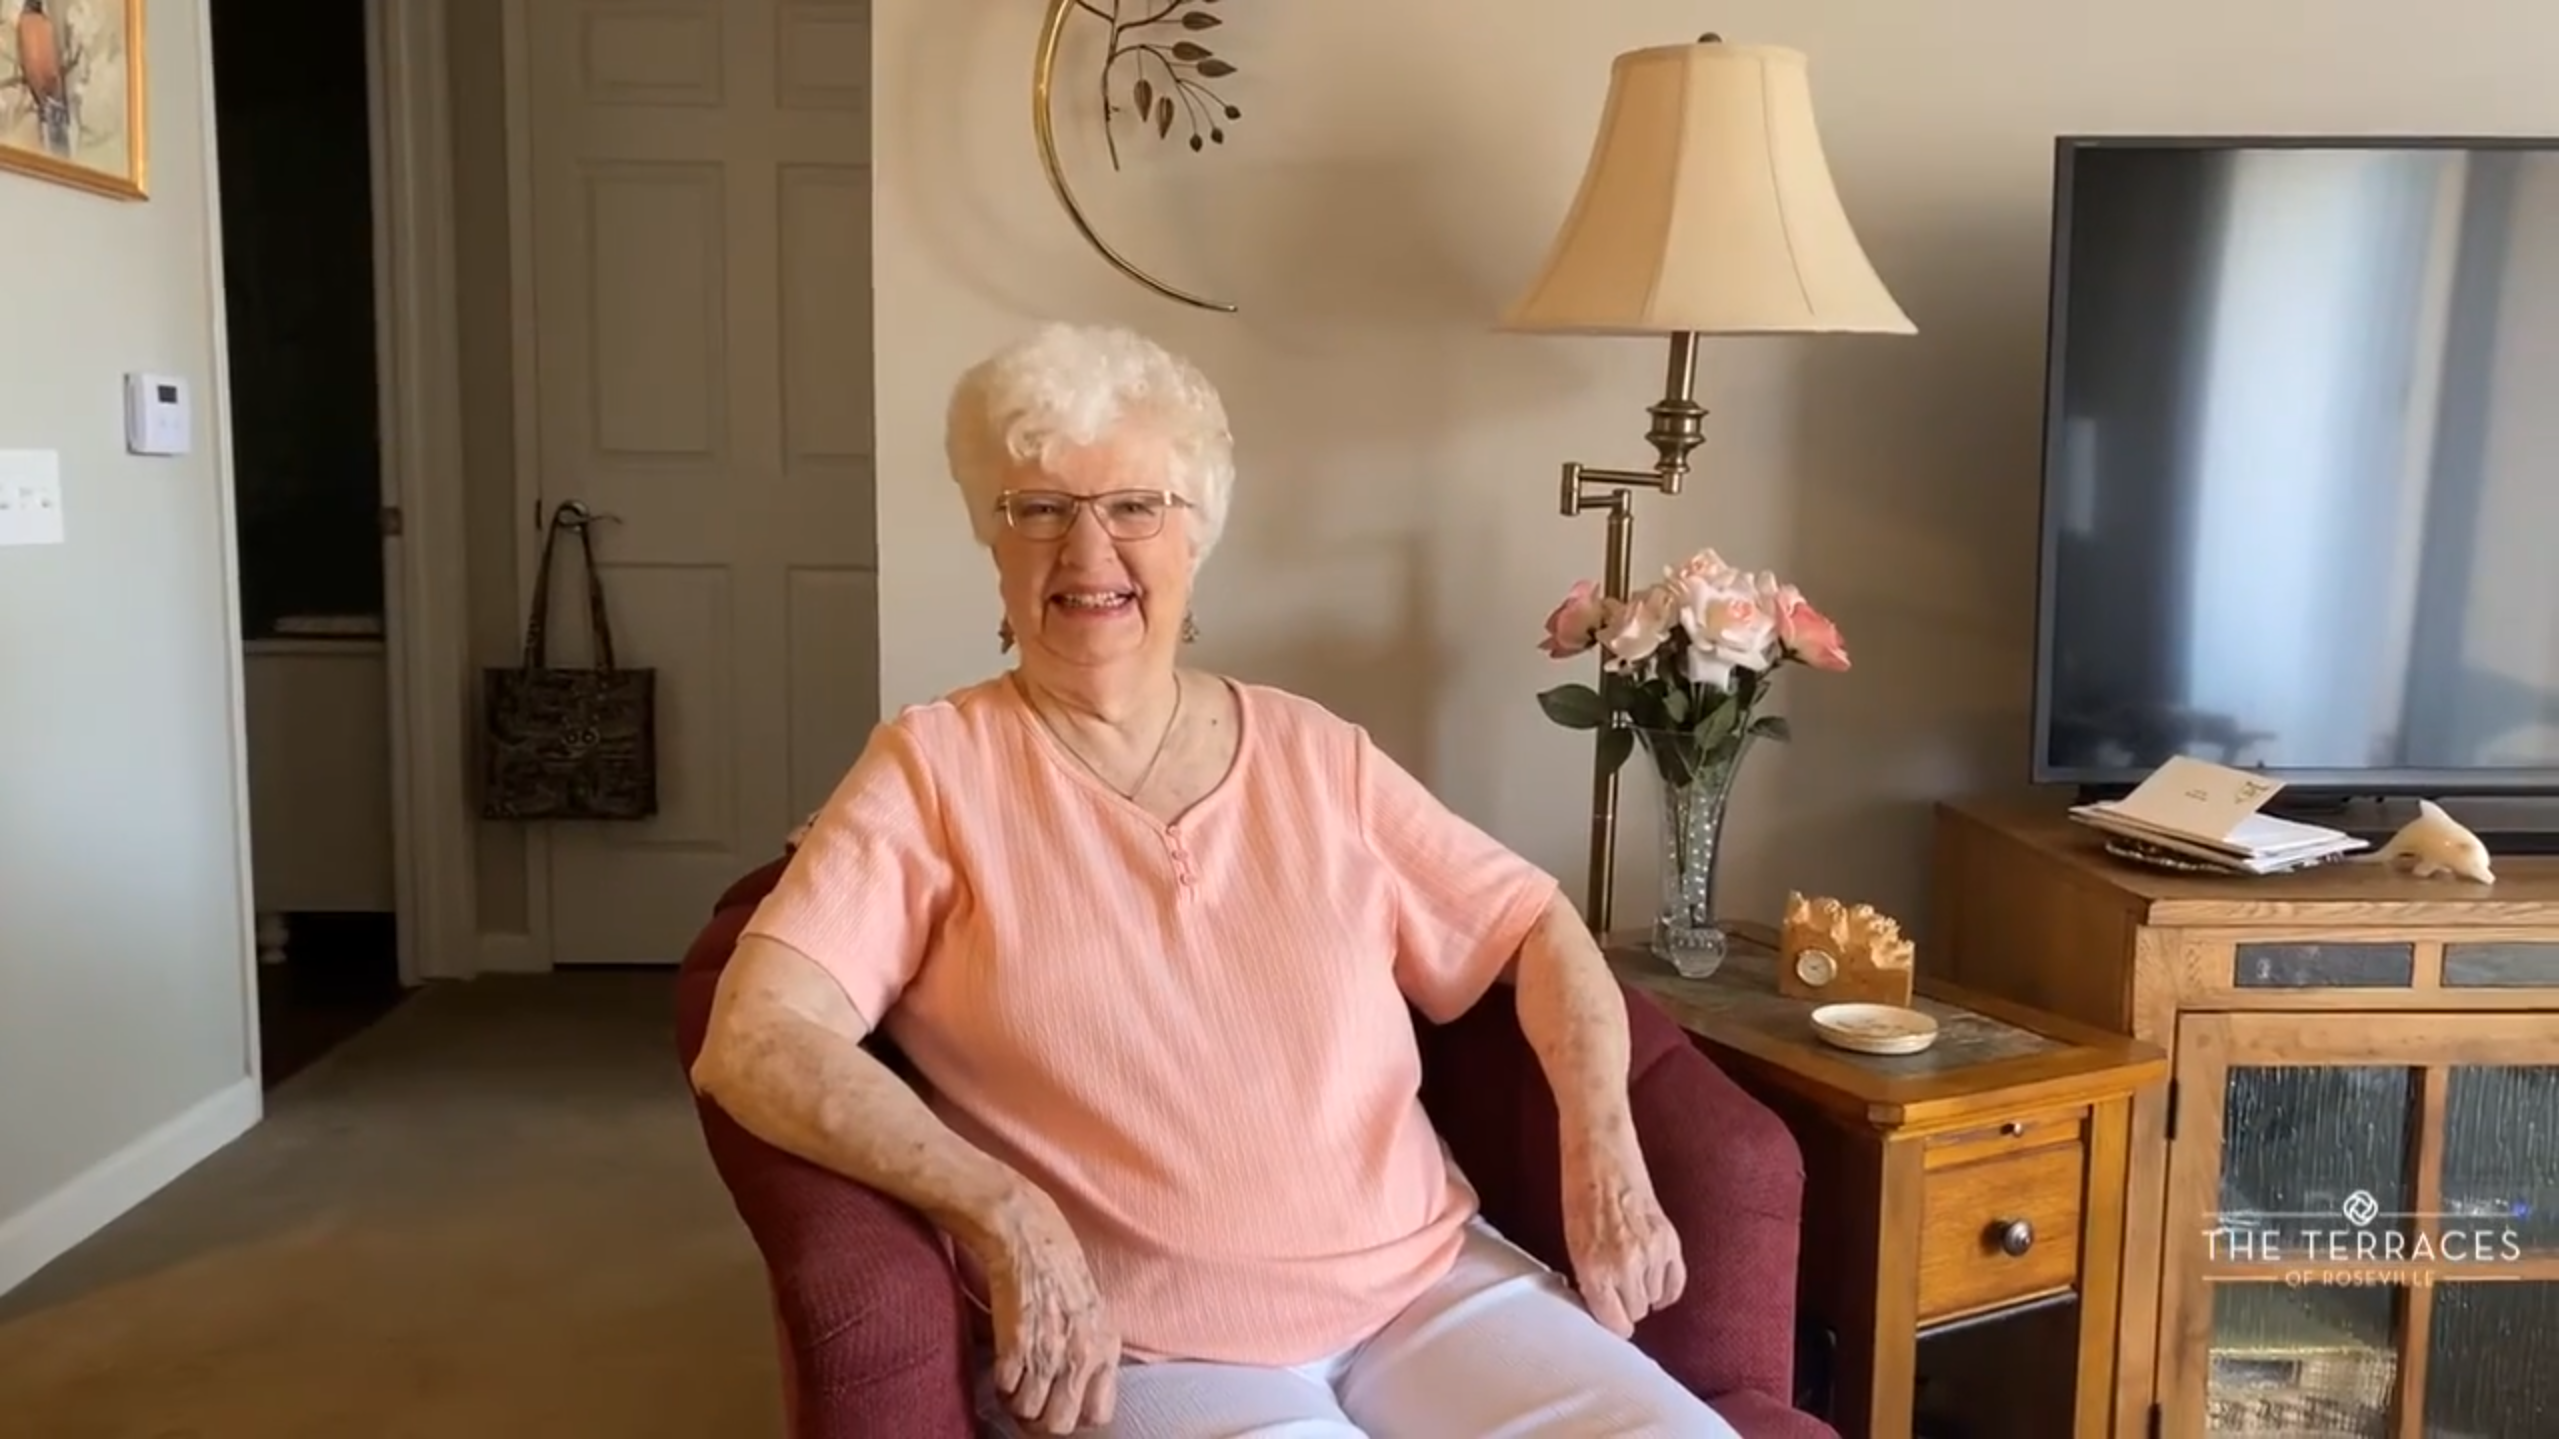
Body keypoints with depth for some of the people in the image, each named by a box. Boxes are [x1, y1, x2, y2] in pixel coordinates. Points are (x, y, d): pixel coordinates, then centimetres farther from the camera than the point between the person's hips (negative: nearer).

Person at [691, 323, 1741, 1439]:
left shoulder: (1314, 754, 9)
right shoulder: (937, 767, -1)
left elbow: (1536, 926, 16)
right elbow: (754, 1042, -11)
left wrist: (1604, 1149, -1)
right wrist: (1006, 1215, -23)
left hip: (1427, 1284, 4)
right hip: (1146, 1346, -3)